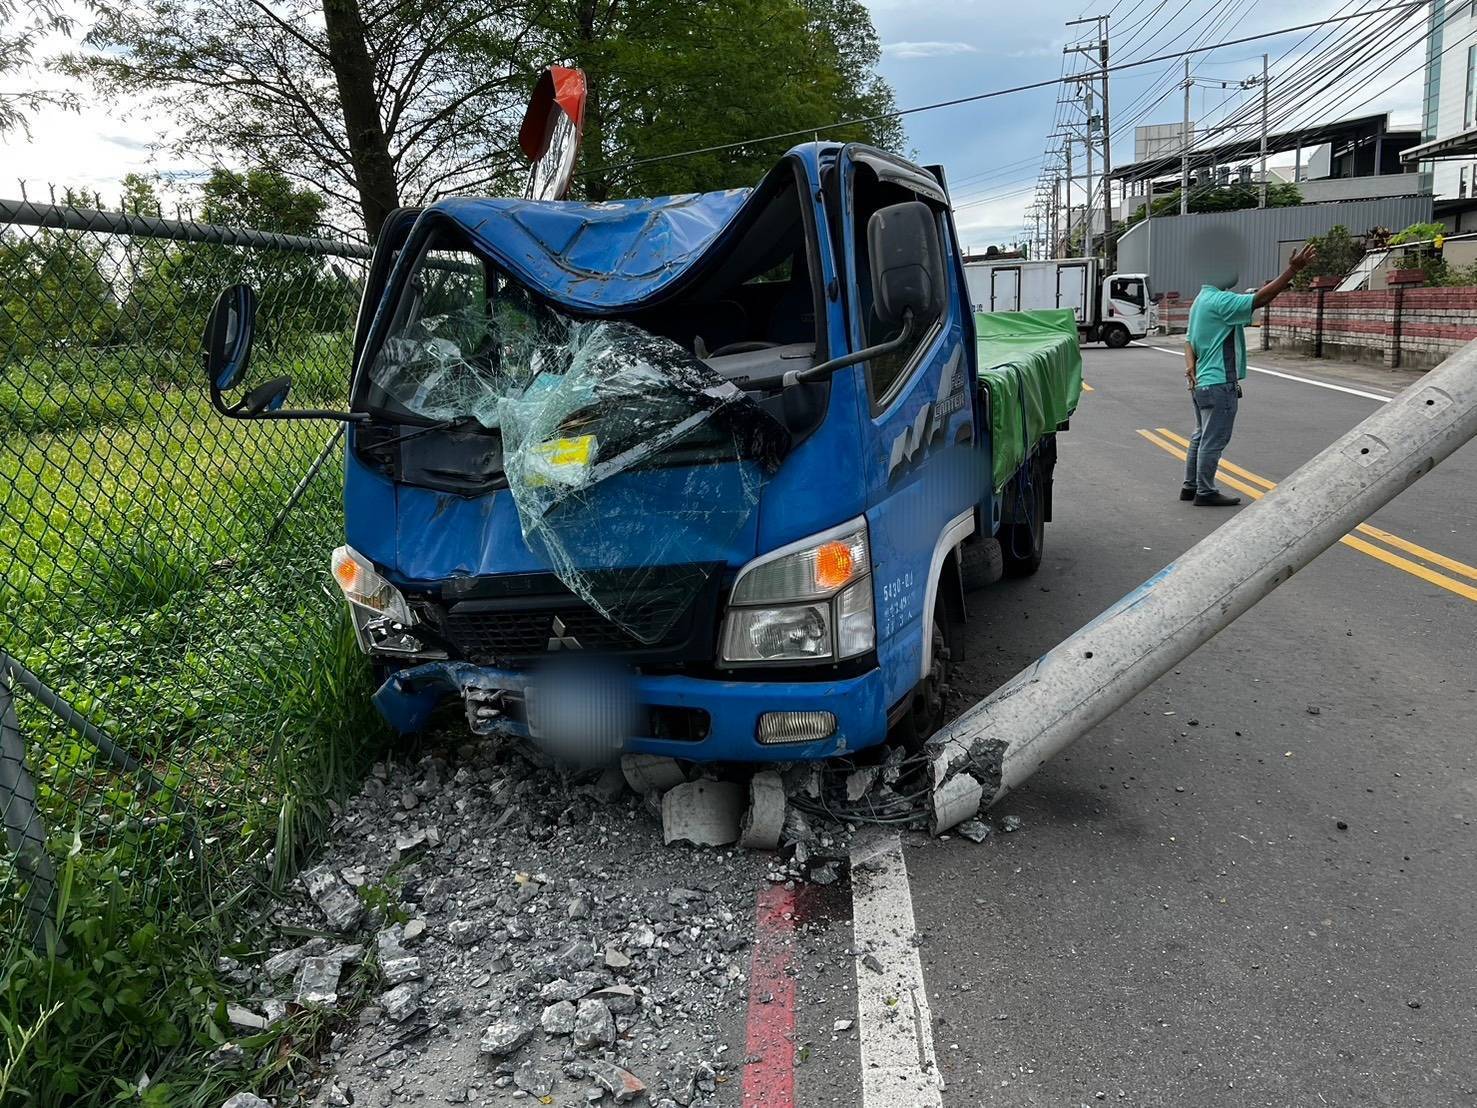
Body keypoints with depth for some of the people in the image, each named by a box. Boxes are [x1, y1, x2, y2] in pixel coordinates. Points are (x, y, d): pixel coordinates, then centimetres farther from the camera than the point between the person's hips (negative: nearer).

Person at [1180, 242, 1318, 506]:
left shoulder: (1201, 301, 15)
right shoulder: (1220, 300, -17)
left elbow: (1189, 341, 14)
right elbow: (1260, 299, -25)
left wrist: (1191, 365, -2)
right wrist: (1292, 270, -26)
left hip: (1201, 383, 10)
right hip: (1219, 384, -10)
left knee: (1202, 436, 16)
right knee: (1213, 440, -2)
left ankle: (1190, 486, 22)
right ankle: (1205, 492, 3)